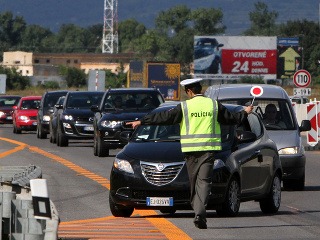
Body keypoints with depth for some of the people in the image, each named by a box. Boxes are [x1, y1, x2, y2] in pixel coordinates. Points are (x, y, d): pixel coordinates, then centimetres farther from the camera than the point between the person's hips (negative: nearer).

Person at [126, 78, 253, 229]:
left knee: (194, 181, 10)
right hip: (209, 148, 1)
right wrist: (245, 113, 39)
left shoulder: (184, 107, -1)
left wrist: (141, 122, 7)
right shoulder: (214, 105, 7)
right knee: (204, 181, -5)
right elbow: (231, 119, 19)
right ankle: (200, 213, -21)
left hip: (190, 149, -1)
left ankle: (197, 208, 13)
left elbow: (164, 117, 0)